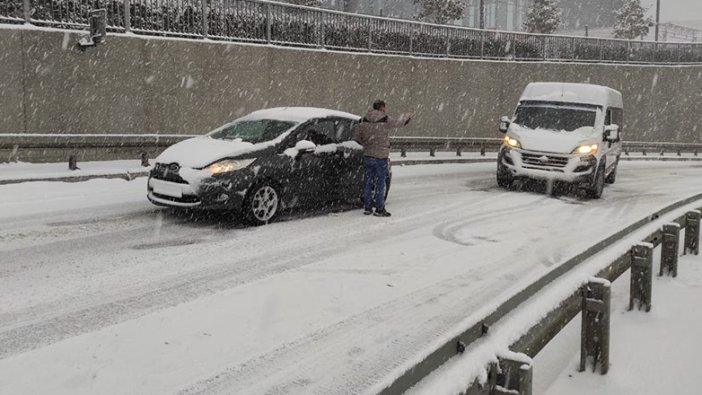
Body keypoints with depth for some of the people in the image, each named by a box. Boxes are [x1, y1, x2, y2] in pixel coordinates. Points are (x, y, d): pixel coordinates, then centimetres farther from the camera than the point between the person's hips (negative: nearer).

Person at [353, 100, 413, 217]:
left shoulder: (365, 120, 2)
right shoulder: (385, 120, -10)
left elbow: (356, 136, 5)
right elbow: (398, 123, 4)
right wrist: (407, 115, 23)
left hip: (367, 155, 5)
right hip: (380, 157, -4)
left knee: (367, 182, 11)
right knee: (380, 184, 2)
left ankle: (367, 207, 16)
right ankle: (379, 209, 5)